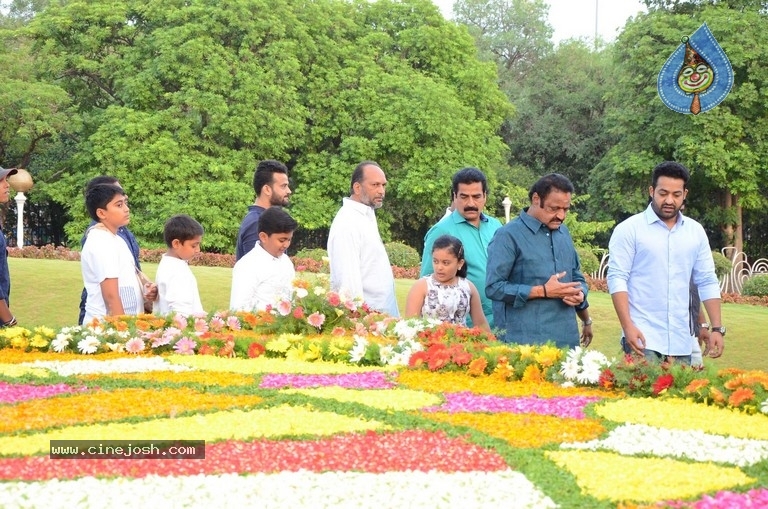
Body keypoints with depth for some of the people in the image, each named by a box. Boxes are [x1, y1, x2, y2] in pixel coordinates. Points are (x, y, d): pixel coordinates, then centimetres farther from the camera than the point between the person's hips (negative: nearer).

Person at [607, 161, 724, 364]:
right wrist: (628, 326, -17)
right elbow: (617, 278, -7)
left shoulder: (696, 232, 12)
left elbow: (708, 282, 14)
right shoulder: (629, 229, -2)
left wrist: (717, 329, 6)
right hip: (643, 339, -4)